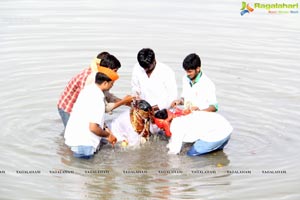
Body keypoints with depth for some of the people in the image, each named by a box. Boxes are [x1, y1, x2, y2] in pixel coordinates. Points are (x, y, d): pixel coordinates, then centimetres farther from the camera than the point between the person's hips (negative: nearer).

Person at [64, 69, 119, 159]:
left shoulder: (88, 89, 4)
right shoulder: (97, 99, -24)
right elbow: (93, 127, -26)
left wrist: (104, 128, 13)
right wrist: (108, 135, -8)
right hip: (83, 144, -9)